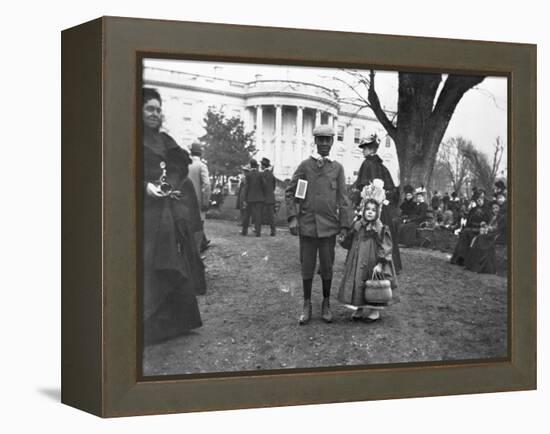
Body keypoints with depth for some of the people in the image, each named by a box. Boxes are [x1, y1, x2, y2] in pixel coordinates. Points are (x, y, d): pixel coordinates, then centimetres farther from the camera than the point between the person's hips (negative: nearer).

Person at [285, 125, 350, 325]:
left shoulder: (337, 168, 5)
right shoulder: (305, 165, 2)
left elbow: (342, 199, 6)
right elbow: (290, 192, 3)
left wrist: (344, 225, 2)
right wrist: (292, 218, -6)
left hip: (329, 226, 1)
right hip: (307, 225, 0)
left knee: (327, 267, 7)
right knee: (307, 267, 5)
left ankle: (326, 304, 21)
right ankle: (307, 306, 17)